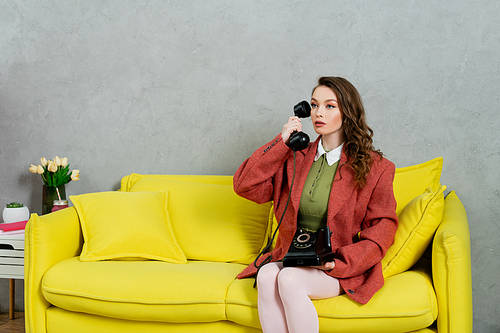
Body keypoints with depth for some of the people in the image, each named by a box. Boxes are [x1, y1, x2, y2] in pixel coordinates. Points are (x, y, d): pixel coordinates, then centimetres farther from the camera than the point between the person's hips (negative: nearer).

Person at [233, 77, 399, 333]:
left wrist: (340, 262, -16)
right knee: (266, 276, -29)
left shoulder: (375, 167, 0)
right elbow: (245, 186, 1)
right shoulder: (295, 158, 10)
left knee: (290, 280, -31)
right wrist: (281, 142, -3)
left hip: (345, 269, -3)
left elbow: (382, 228, -1)